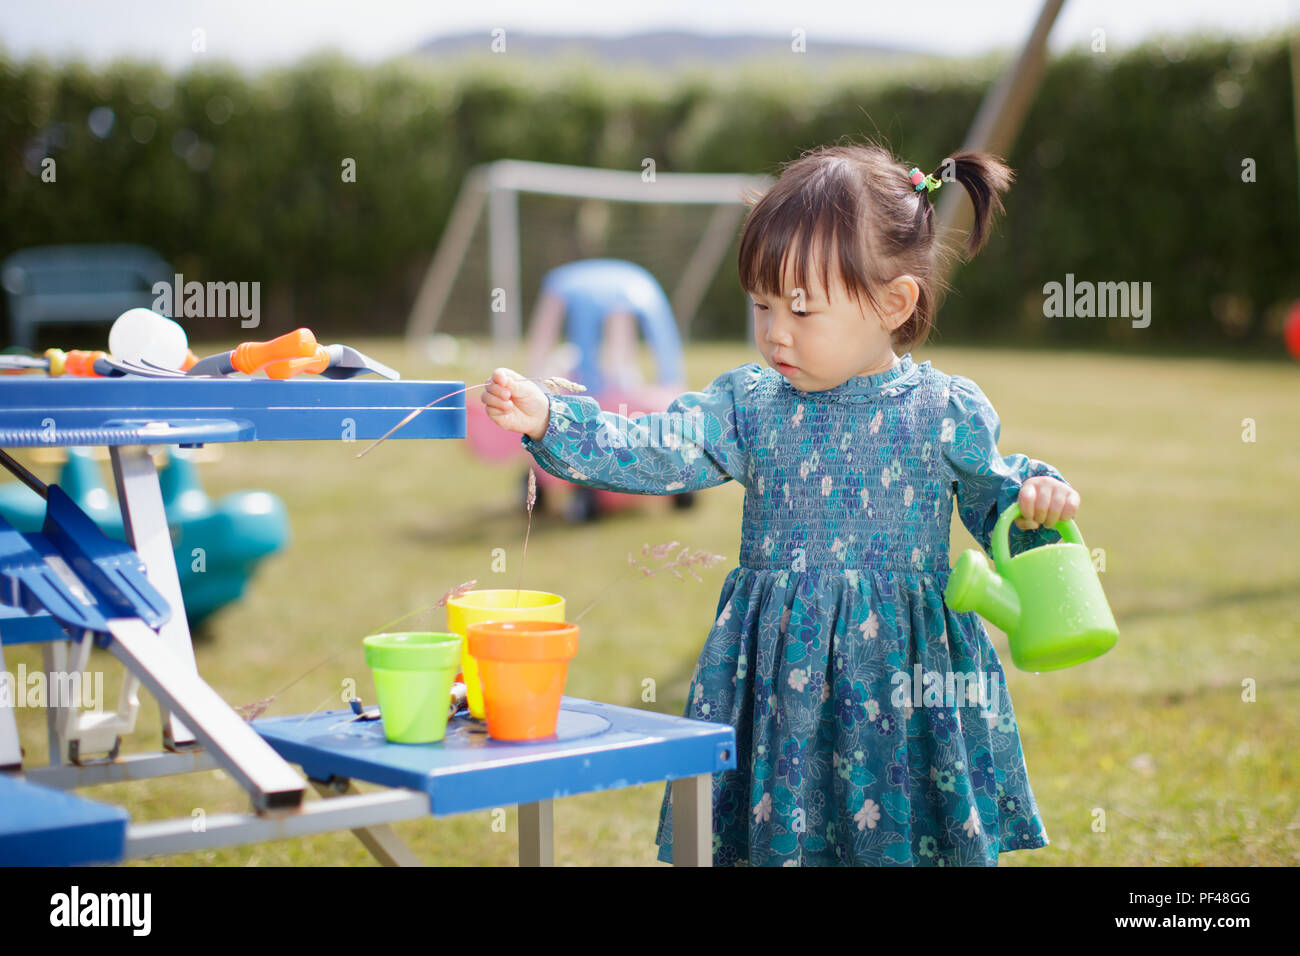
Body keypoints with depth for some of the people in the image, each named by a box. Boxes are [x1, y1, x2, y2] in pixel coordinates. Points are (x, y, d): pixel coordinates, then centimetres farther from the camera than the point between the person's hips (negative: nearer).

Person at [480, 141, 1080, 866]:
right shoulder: (751, 404, 2)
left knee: (908, 836, 3)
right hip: (776, 676, 2)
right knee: (769, 837, 5)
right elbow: (651, 453, -6)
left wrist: (1035, 497, -10)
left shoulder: (948, 412, -2)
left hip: (903, 676, -1)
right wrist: (550, 420, -17)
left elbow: (992, 497, 11)